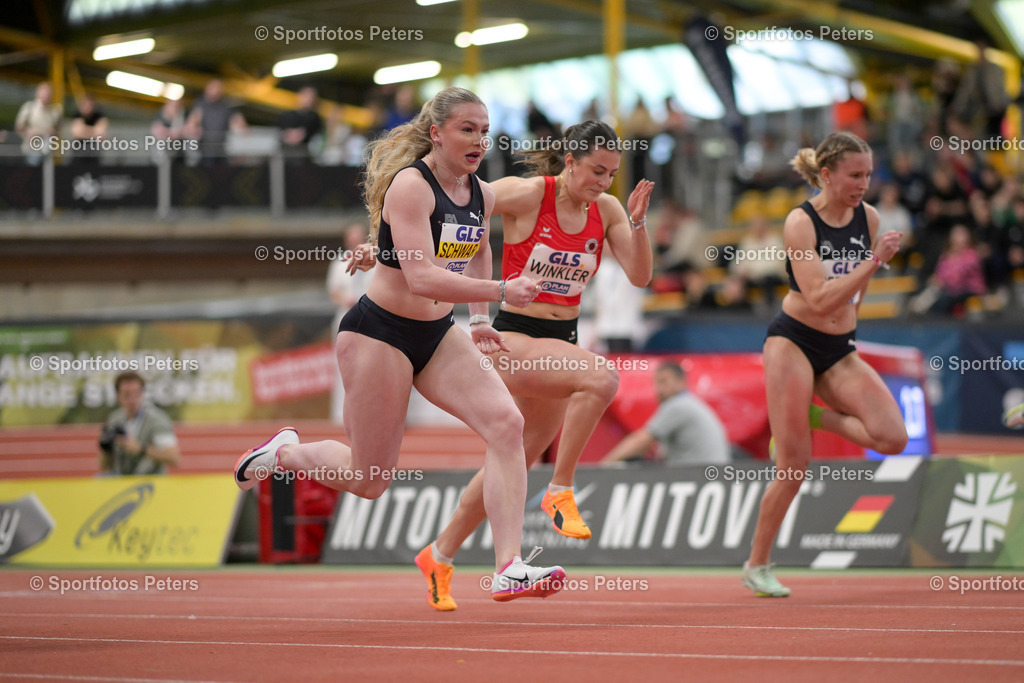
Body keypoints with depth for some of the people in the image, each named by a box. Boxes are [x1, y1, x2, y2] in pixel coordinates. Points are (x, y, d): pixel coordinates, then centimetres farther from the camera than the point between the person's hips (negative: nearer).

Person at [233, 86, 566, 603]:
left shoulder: (481, 194, 3)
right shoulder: (410, 186, -20)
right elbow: (423, 278, -31)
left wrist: (478, 318, 20)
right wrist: (501, 292, -37)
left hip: (437, 336, 7)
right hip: (379, 333, -7)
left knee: (505, 423, -17)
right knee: (369, 481, 2)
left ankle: (509, 568, -21)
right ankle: (283, 452, 33)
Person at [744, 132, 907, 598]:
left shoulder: (868, 218, 2)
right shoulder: (800, 222, -14)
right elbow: (819, 298, -24)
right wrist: (874, 261, -28)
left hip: (839, 349, 5)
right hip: (793, 340, -5)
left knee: (892, 438, -16)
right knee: (794, 468, -8)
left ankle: (814, 418, 11)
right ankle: (756, 566, 10)